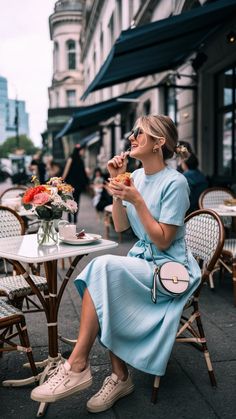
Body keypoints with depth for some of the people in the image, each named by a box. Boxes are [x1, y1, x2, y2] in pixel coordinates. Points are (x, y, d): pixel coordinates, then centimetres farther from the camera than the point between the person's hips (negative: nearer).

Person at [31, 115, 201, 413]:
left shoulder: (174, 182, -14)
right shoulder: (137, 176, 8)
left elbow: (163, 241, -15)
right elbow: (121, 227, 8)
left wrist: (137, 200, -21)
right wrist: (117, 186, -2)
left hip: (168, 268, -6)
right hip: (140, 260, 7)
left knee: (103, 267, -28)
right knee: (107, 293, -23)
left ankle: (77, 366, -21)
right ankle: (119, 377, -7)